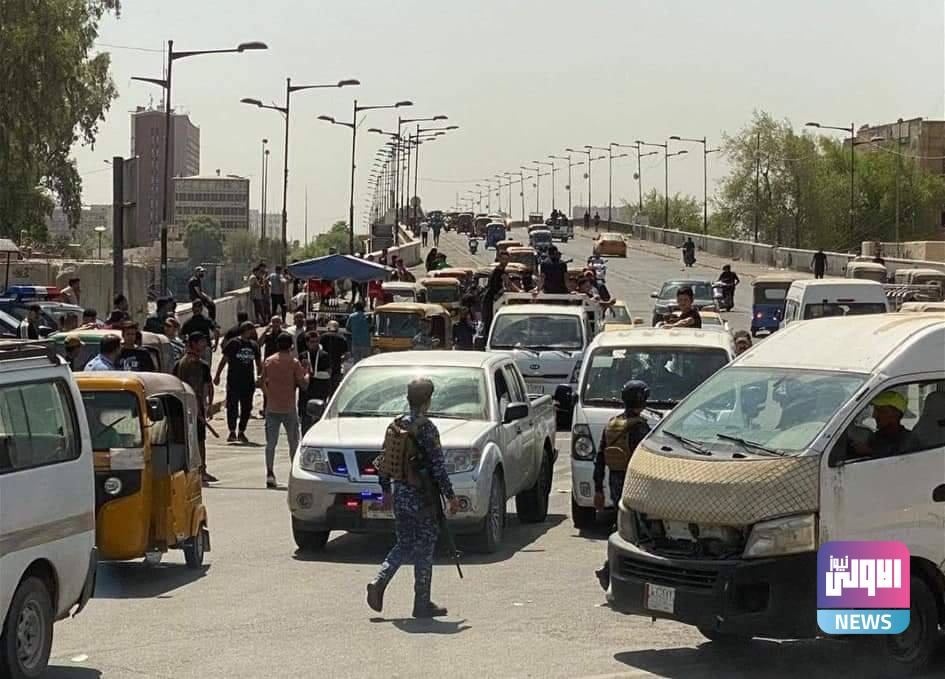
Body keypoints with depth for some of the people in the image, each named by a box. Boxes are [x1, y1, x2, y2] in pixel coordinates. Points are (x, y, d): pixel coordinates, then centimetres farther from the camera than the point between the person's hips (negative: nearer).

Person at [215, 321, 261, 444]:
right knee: (232, 406, -3)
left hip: (249, 382, 5)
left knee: (247, 408, 5)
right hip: (234, 381, -4)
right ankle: (232, 432, 5)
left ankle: (241, 432, 16)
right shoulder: (233, 343, -4)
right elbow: (224, 360, -1)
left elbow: (259, 363, 18)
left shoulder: (254, 345, 10)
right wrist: (217, 375, -3)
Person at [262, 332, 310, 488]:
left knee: (271, 443, 4)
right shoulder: (294, 362, -8)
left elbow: (263, 383, 7)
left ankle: (270, 474, -5)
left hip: (272, 408, 2)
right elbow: (304, 384, -9)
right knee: (293, 443, 10)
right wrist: (307, 373, 10)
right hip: (289, 408, -2)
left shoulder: (268, 362, 1)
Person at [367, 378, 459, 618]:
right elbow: (438, 467, -16)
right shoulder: (427, 429, -15)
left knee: (404, 545, 18)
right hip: (422, 498, -6)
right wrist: (451, 497, -9)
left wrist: (386, 490, 22)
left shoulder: (395, 426, 5)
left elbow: (383, 461, 11)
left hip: (400, 496, 6)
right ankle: (422, 604, 9)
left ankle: (378, 582, -1)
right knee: (424, 550, 4)